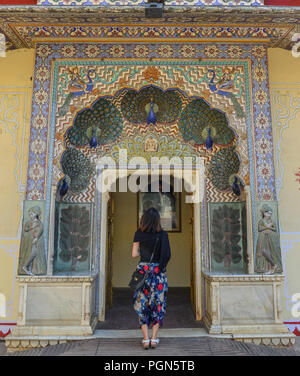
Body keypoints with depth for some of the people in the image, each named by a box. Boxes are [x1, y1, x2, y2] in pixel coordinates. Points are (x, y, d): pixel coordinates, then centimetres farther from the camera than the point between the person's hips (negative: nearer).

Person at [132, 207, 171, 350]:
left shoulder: (139, 234, -3)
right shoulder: (163, 234, -5)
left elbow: (134, 254, 0)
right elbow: (167, 255, -7)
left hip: (143, 270, 0)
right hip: (158, 271, 0)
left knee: (142, 305, 11)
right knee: (158, 305, 12)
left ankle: (146, 339, 10)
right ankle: (154, 339, 14)